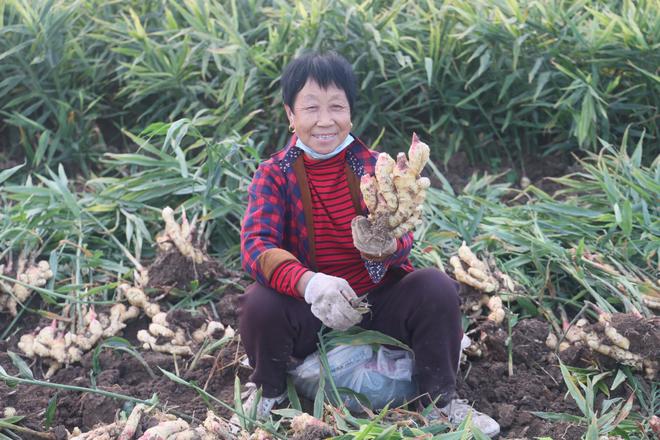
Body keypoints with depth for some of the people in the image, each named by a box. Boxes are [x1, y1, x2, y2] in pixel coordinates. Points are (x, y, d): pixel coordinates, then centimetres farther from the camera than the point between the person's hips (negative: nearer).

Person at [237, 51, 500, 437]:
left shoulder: (376, 166, -3)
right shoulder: (274, 175, -7)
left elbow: (403, 238, -17)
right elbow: (255, 246, -23)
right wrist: (309, 283, -44)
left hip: (381, 300, 1)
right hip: (310, 310, -1)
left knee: (437, 288, -25)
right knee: (259, 303, -30)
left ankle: (441, 399, -4)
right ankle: (268, 394, 2)